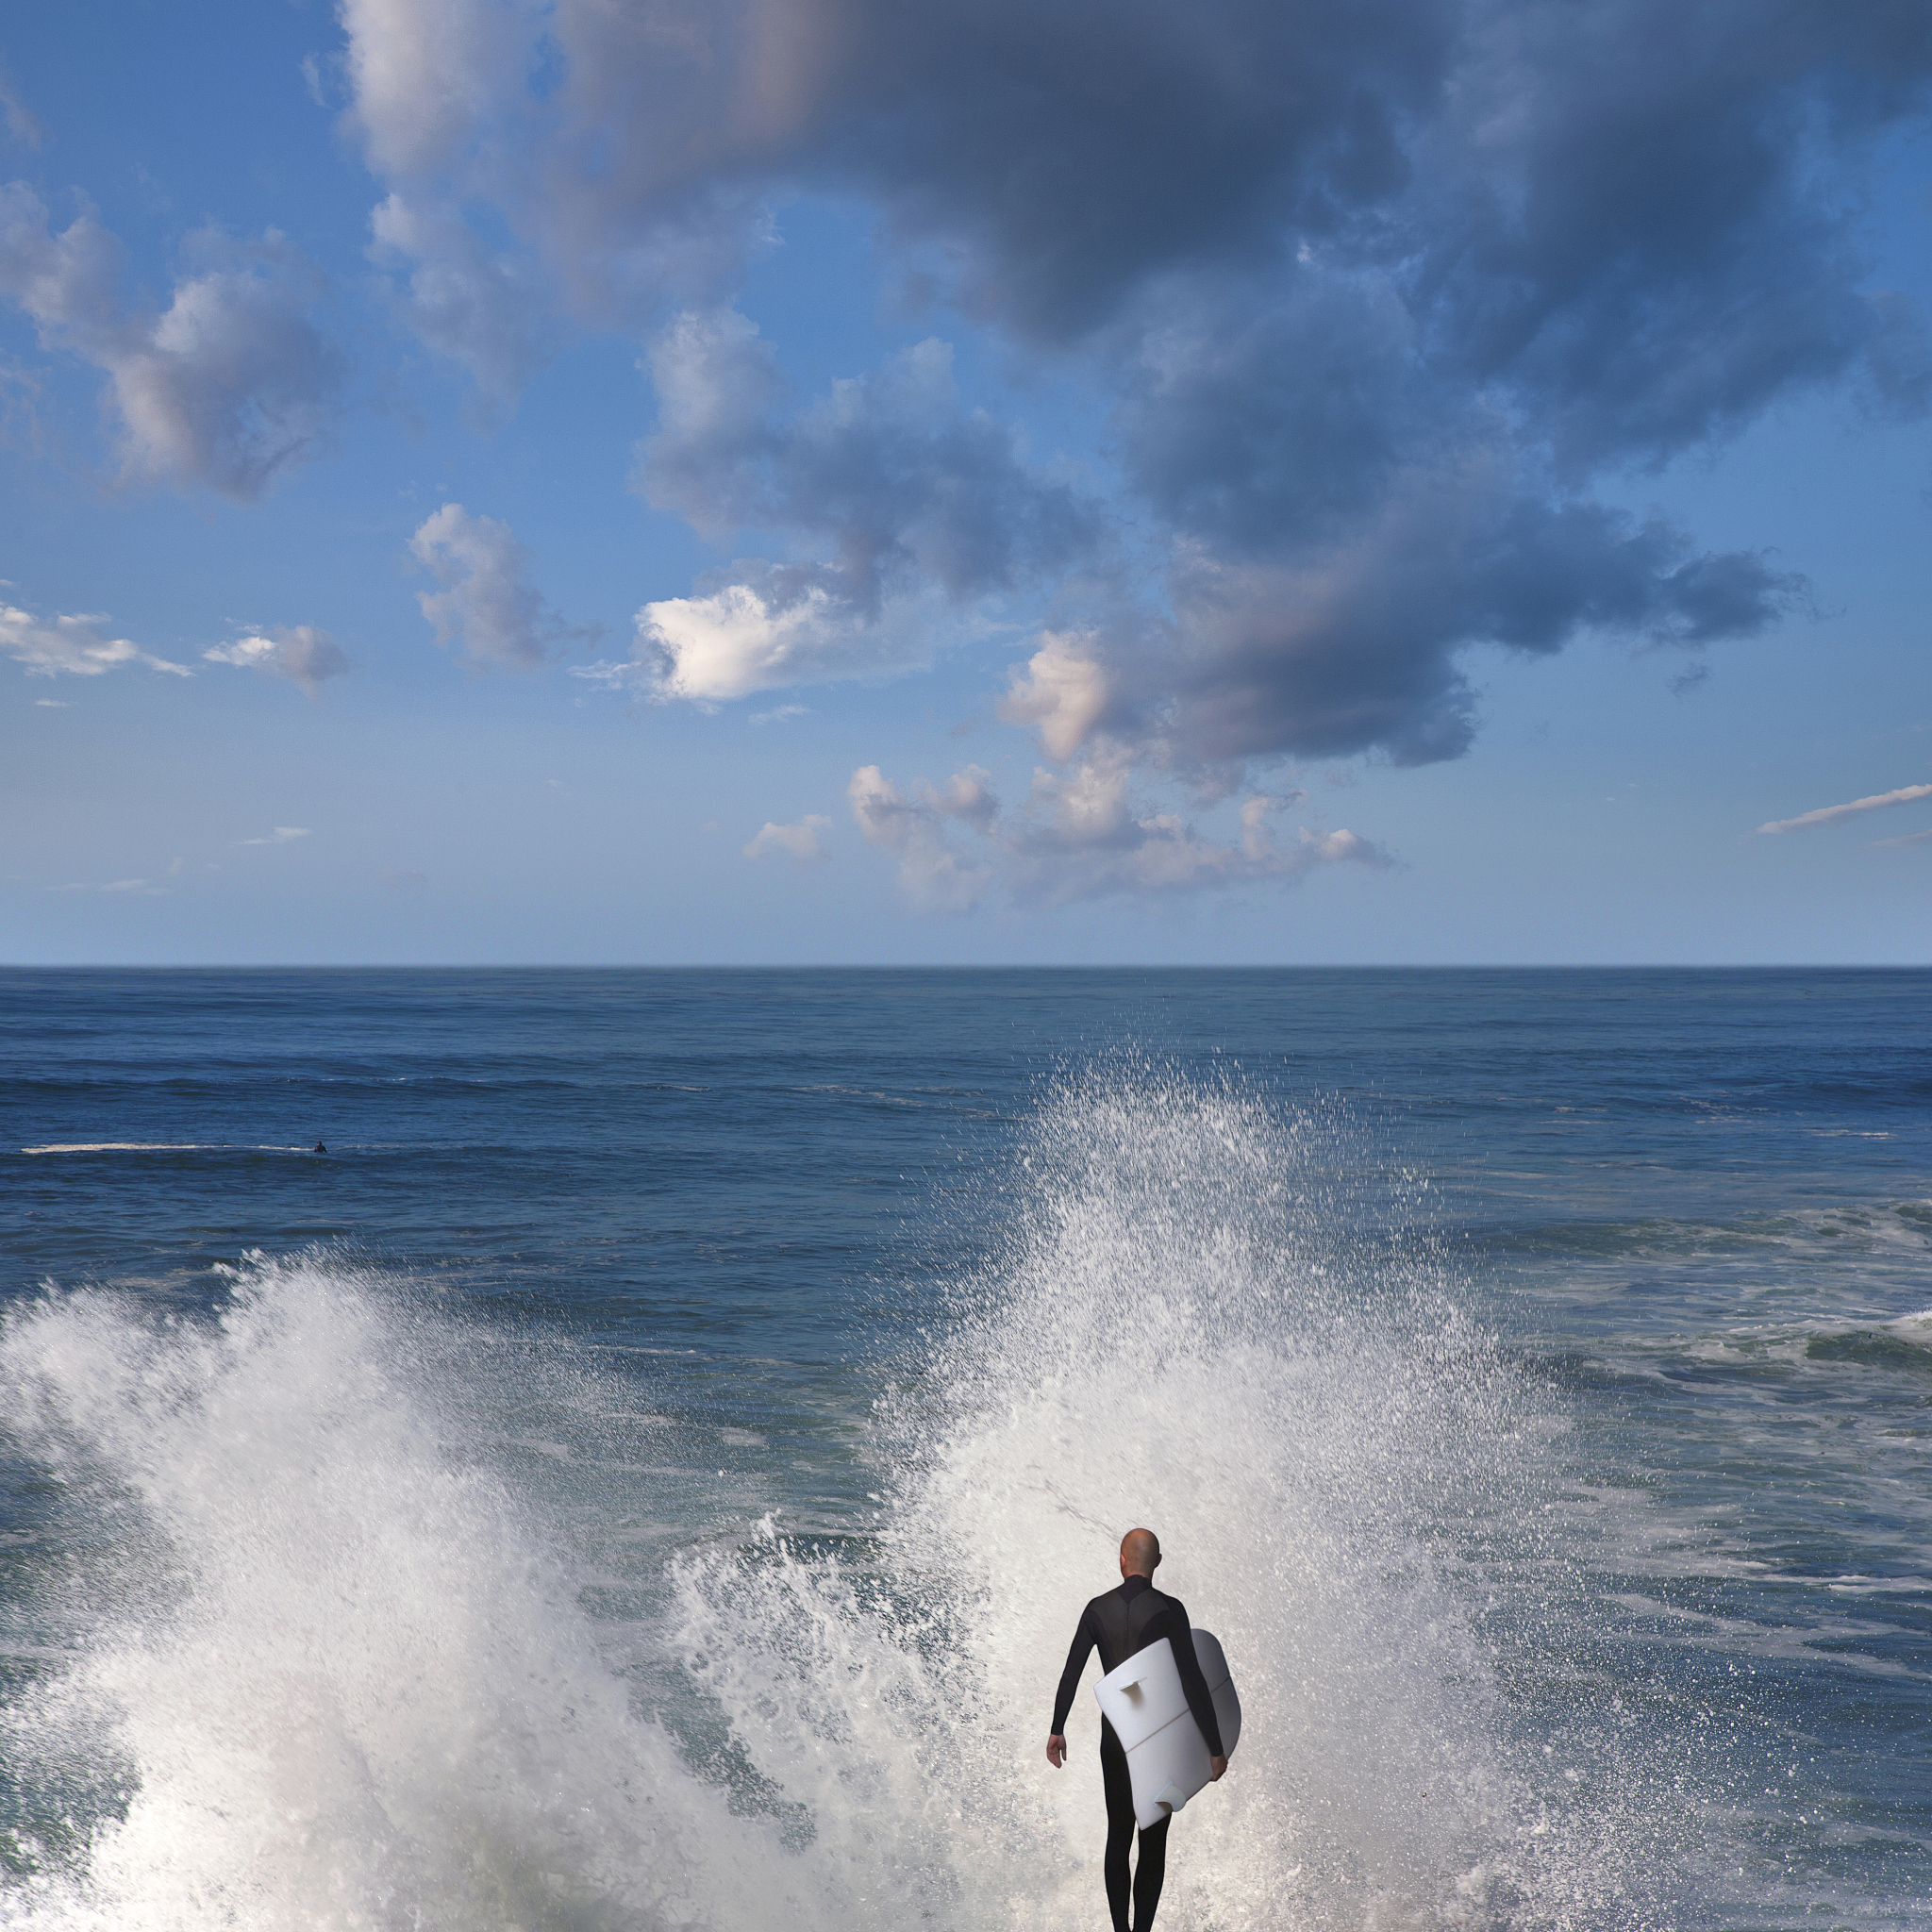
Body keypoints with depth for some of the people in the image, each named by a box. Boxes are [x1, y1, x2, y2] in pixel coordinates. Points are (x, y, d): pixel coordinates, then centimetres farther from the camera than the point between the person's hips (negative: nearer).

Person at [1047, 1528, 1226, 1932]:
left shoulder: (1097, 1608, -3)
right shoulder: (1169, 1610, -13)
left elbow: (1071, 1672, 2)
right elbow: (1192, 1679, -15)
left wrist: (1057, 1729, 14)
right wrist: (1215, 1747, -10)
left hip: (1115, 1736, 3)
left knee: (1118, 1837, 13)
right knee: (1153, 1842, 5)